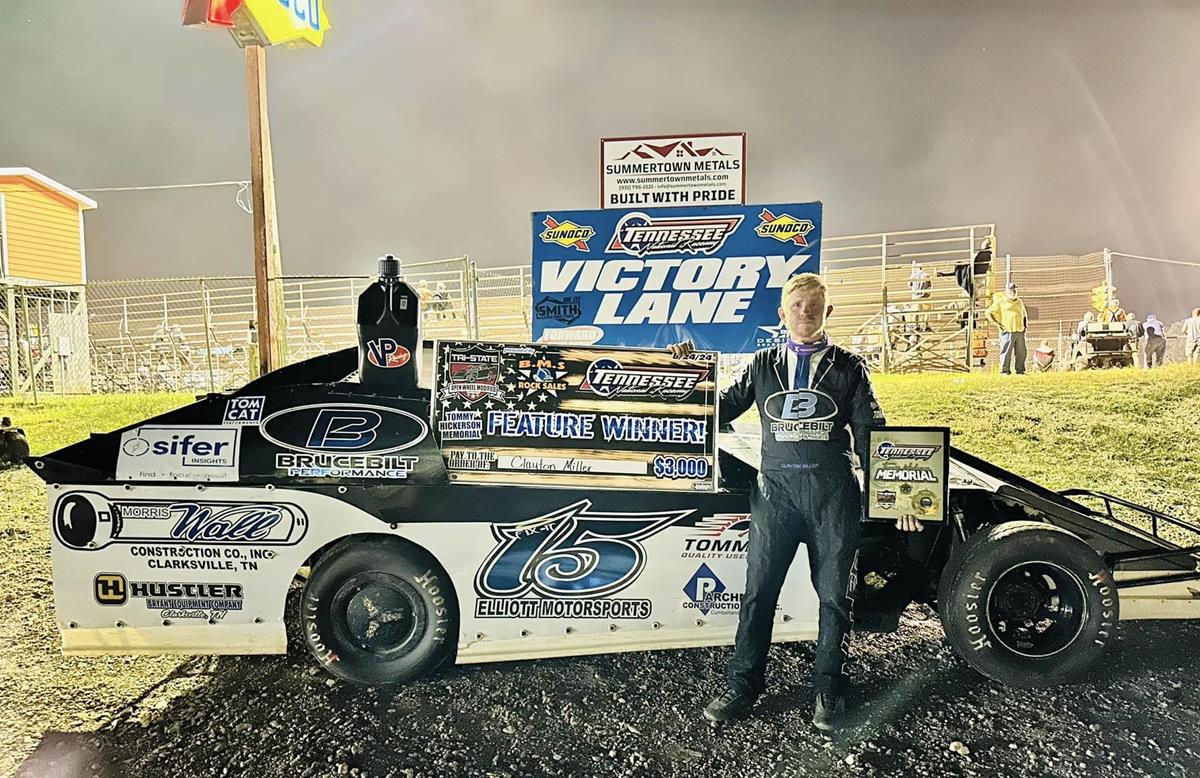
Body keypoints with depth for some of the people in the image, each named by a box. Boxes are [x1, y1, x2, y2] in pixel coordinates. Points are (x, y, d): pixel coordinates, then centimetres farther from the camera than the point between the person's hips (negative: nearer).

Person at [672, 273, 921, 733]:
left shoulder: (848, 368, 8)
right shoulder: (763, 366, 12)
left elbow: (870, 436, 5)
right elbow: (720, 412, 14)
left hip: (833, 492, 0)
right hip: (776, 490, 1)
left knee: (834, 595, 8)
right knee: (758, 592, 3)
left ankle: (829, 694, 26)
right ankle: (740, 689, 16)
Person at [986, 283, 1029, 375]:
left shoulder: (1020, 302, 21)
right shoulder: (1001, 302, 4)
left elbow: (1025, 314, 36)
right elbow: (988, 313, 1)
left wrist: (1025, 324, 20)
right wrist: (996, 324, -8)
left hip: (1020, 332, 5)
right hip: (1007, 332, -5)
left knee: (1021, 352, 4)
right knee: (1006, 352, -7)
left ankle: (1020, 370, 11)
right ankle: (1004, 371, -3)